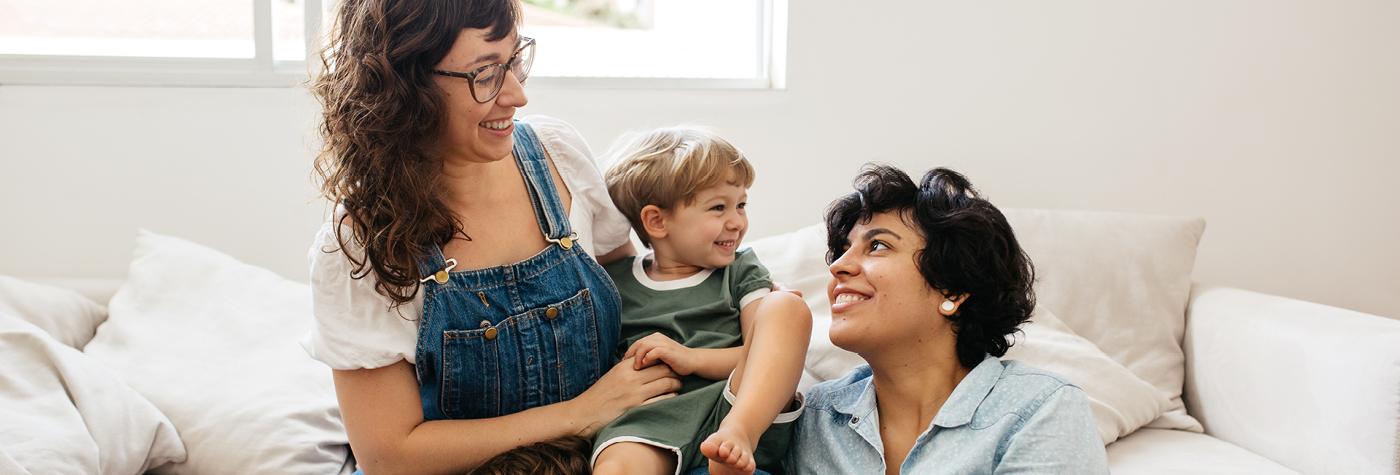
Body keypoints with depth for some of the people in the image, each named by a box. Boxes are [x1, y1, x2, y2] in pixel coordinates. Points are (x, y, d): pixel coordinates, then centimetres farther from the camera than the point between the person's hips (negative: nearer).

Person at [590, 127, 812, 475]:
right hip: (649, 419, -2)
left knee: (787, 306, -22)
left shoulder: (741, 272, 18)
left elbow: (771, 354, 5)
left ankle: (738, 435, -34)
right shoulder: (614, 282, 16)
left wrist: (692, 358, -7)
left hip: (741, 407, 3)